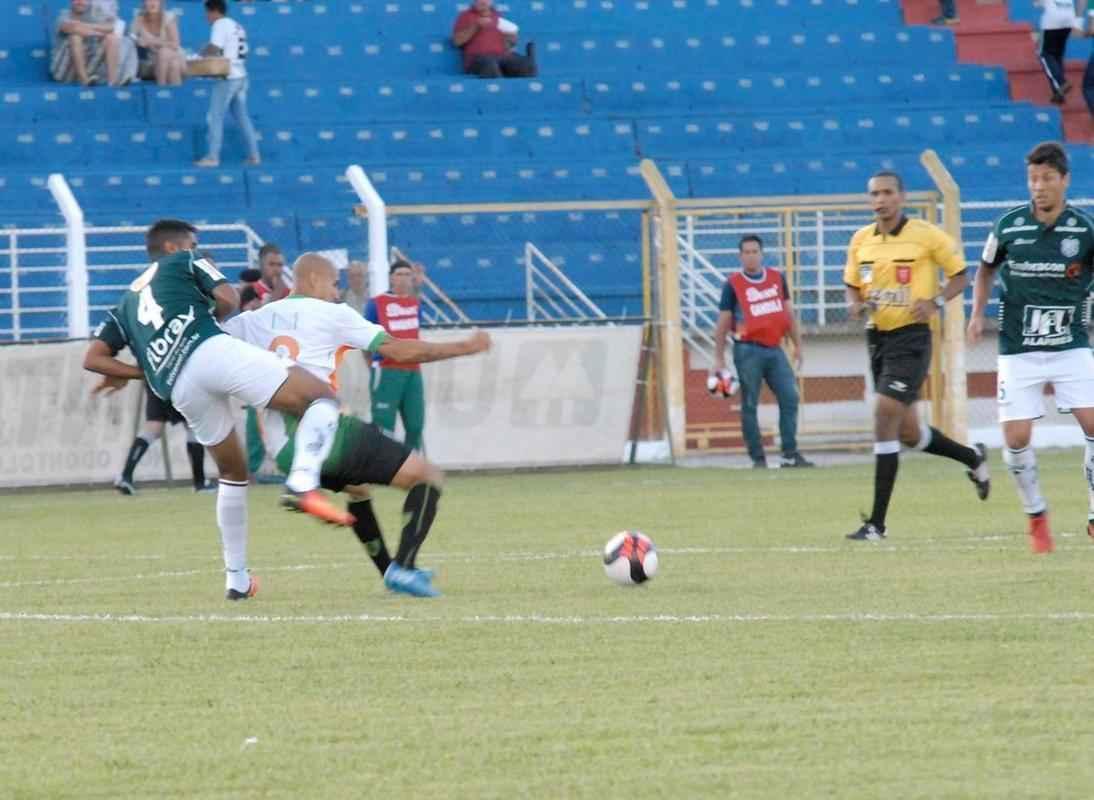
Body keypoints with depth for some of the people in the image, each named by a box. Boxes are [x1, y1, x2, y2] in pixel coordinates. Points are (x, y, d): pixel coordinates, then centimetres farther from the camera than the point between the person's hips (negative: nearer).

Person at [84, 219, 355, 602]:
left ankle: (236, 579, 21)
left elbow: (93, 358, 23)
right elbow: (228, 299, 8)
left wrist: (140, 372, 22)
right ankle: (303, 482, -30)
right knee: (322, 398, -3)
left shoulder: (126, 301, 34)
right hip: (212, 352, -5)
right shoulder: (185, 263, 24)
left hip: (180, 390, 5)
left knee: (233, 473, 24)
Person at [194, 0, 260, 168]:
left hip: (227, 78, -8)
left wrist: (202, 54, 0)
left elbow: (214, 48, -19)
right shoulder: (237, 26, 18)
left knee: (216, 118, -4)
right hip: (240, 76, 8)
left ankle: (212, 157, -7)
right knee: (242, 117, 11)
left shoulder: (220, 24, -8)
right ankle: (253, 155, 10)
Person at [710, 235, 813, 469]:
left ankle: (790, 454, 0)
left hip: (774, 349, 4)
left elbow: (788, 313, 17)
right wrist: (719, 359, -4)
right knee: (750, 405, -1)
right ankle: (758, 458, 4)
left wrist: (797, 345, 13)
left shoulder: (777, 278, 10)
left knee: (790, 398, -4)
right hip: (748, 351, -4)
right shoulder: (733, 284, -2)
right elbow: (723, 323, -1)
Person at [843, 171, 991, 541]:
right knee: (907, 432, 14)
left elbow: (960, 275, 1)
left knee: (885, 416, -17)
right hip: (877, 336, 7)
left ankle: (877, 522, -14)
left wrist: (936, 302, -17)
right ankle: (973, 458, 43)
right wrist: (855, 304, -6)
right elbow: (852, 285, 18)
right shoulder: (861, 240, 6)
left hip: (911, 335, -6)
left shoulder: (927, 235, -8)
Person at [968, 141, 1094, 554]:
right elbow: (986, 270, 15)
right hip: (1018, 350, 1)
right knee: (1016, 438, -7)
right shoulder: (1009, 227, -2)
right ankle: (1037, 518, 15)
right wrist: (978, 312, 2)